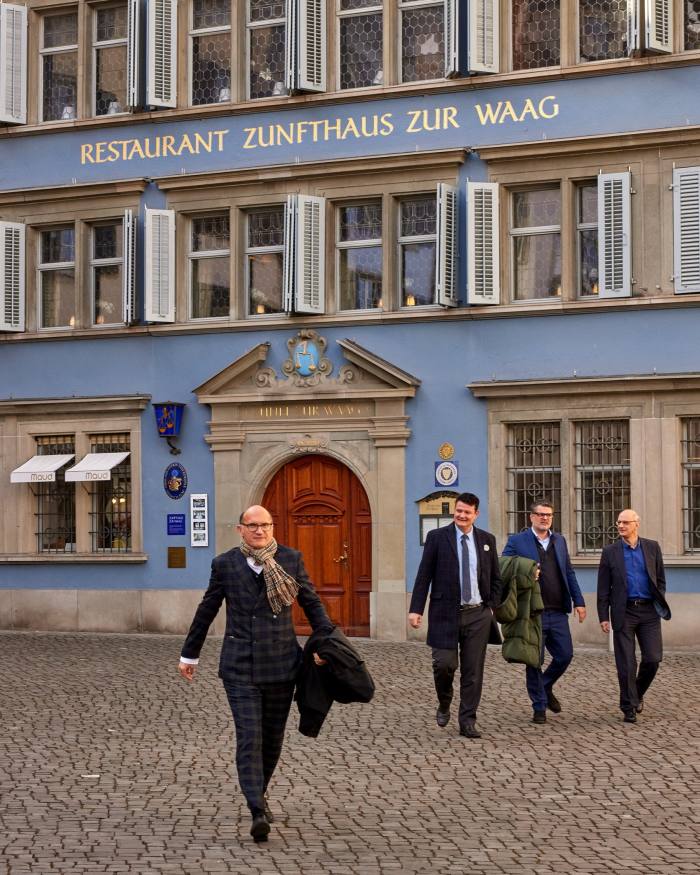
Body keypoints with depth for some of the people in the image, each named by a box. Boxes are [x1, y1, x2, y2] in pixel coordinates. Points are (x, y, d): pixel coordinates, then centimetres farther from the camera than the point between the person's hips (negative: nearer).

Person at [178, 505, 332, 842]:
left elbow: (311, 602, 10)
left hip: (281, 663, 2)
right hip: (240, 666, -2)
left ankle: (260, 793, 34)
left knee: (273, 737, 12)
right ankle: (258, 812, -16)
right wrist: (189, 654, 16)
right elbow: (206, 611, 10)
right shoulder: (225, 564, 2)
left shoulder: (291, 559, 3)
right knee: (249, 736, -12)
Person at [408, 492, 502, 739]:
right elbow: (424, 575, -2)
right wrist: (416, 609, -8)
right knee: (444, 664, -7)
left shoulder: (487, 540, 8)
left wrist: (492, 607, 4)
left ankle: (467, 721, 11)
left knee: (473, 670, 2)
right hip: (446, 613, -2)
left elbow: (495, 578, 14)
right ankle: (444, 705, 22)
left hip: (477, 614, 2)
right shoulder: (437, 537, 0)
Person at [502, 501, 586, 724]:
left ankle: (545, 688, 32)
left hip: (558, 613, 4)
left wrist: (578, 601, 11)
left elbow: (569, 573, 16)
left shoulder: (560, 541, 14)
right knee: (535, 661, 2)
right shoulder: (516, 542, -2)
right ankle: (539, 706, 16)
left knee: (565, 655, 5)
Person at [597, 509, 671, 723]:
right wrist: (603, 617, -2)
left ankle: (638, 693, 24)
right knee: (626, 664, -1)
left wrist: (660, 604, 2)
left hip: (648, 611, 1)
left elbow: (660, 579, 12)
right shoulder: (610, 552, 3)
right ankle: (629, 707, 10)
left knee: (653, 659, -2)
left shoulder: (652, 548, 6)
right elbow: (603, 588, 3)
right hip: (624, 613, -1)